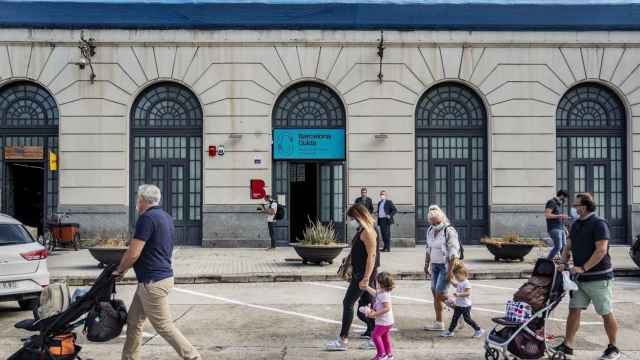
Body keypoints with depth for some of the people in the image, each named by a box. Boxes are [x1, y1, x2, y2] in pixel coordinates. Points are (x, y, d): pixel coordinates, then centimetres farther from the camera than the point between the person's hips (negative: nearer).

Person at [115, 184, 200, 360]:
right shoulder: (166, 217, 13)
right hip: (162, 275, 10)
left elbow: (133, 253, -20)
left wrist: (120, 270, -2)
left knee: (164, 326, -4)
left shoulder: (147, 218, -16)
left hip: (152, 282, -10)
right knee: (133, 321, 16)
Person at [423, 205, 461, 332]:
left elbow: (453, 253, -17)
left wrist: (450, 271, -20)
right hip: (435, 266, 7)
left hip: (446, 266, -7)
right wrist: (426, 265, 20)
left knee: (440, 293, -11)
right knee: (435, 293, 7)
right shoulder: (430, 231, 9)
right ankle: (438, 323, 15)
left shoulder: (449, 231, -15)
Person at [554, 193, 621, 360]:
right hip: (580, 278, 7)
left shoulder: (599, 223, -13)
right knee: (574, 310, 4)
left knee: (606, 313, 4)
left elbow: (601, 250, -20)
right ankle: (567, 345, 8)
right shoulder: (576, 224, 11)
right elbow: (568, 247, 14)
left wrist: (583, 268, -23)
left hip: (599, 278, -7)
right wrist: (563, 263, -4)